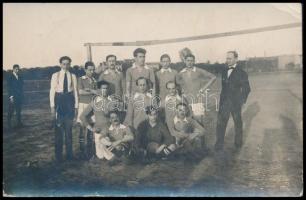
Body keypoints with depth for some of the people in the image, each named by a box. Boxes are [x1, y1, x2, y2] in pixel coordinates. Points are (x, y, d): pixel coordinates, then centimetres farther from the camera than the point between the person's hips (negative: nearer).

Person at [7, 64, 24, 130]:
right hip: (12, 97, -5)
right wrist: (11, 97, -14)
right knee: (10, 111, -2)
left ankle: (19, 123, 13)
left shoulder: (20, 77, 10)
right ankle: (9, 125, 3)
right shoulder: (10, 77, -4)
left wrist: (22, 95, 9)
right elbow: (9, 87, -8)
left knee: (19, 111, 8)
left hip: (19, 97, 5)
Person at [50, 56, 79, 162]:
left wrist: (76, 106, 2)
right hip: (59, 100, -1)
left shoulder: (72, 76, 4)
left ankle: (69, 153, 21)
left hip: (69, 100, 1)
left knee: (69, 129, 9)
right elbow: (52, 91, 0)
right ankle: (58, 155, 13)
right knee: (59, 129, 2)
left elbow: (75, 91, 5)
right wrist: (52, 106, -6)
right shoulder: (55, 75, 1)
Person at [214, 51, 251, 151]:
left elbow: (246, 88, -7)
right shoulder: (224, 70, 6)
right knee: (220, 123, 0)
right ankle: (219, 144, 8)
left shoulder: (241, 72, -8)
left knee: (238, 123, 12)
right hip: (224, 101, 3)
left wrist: (242, 100, -8)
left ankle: (238, 143, 29)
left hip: (235, 102, -3)